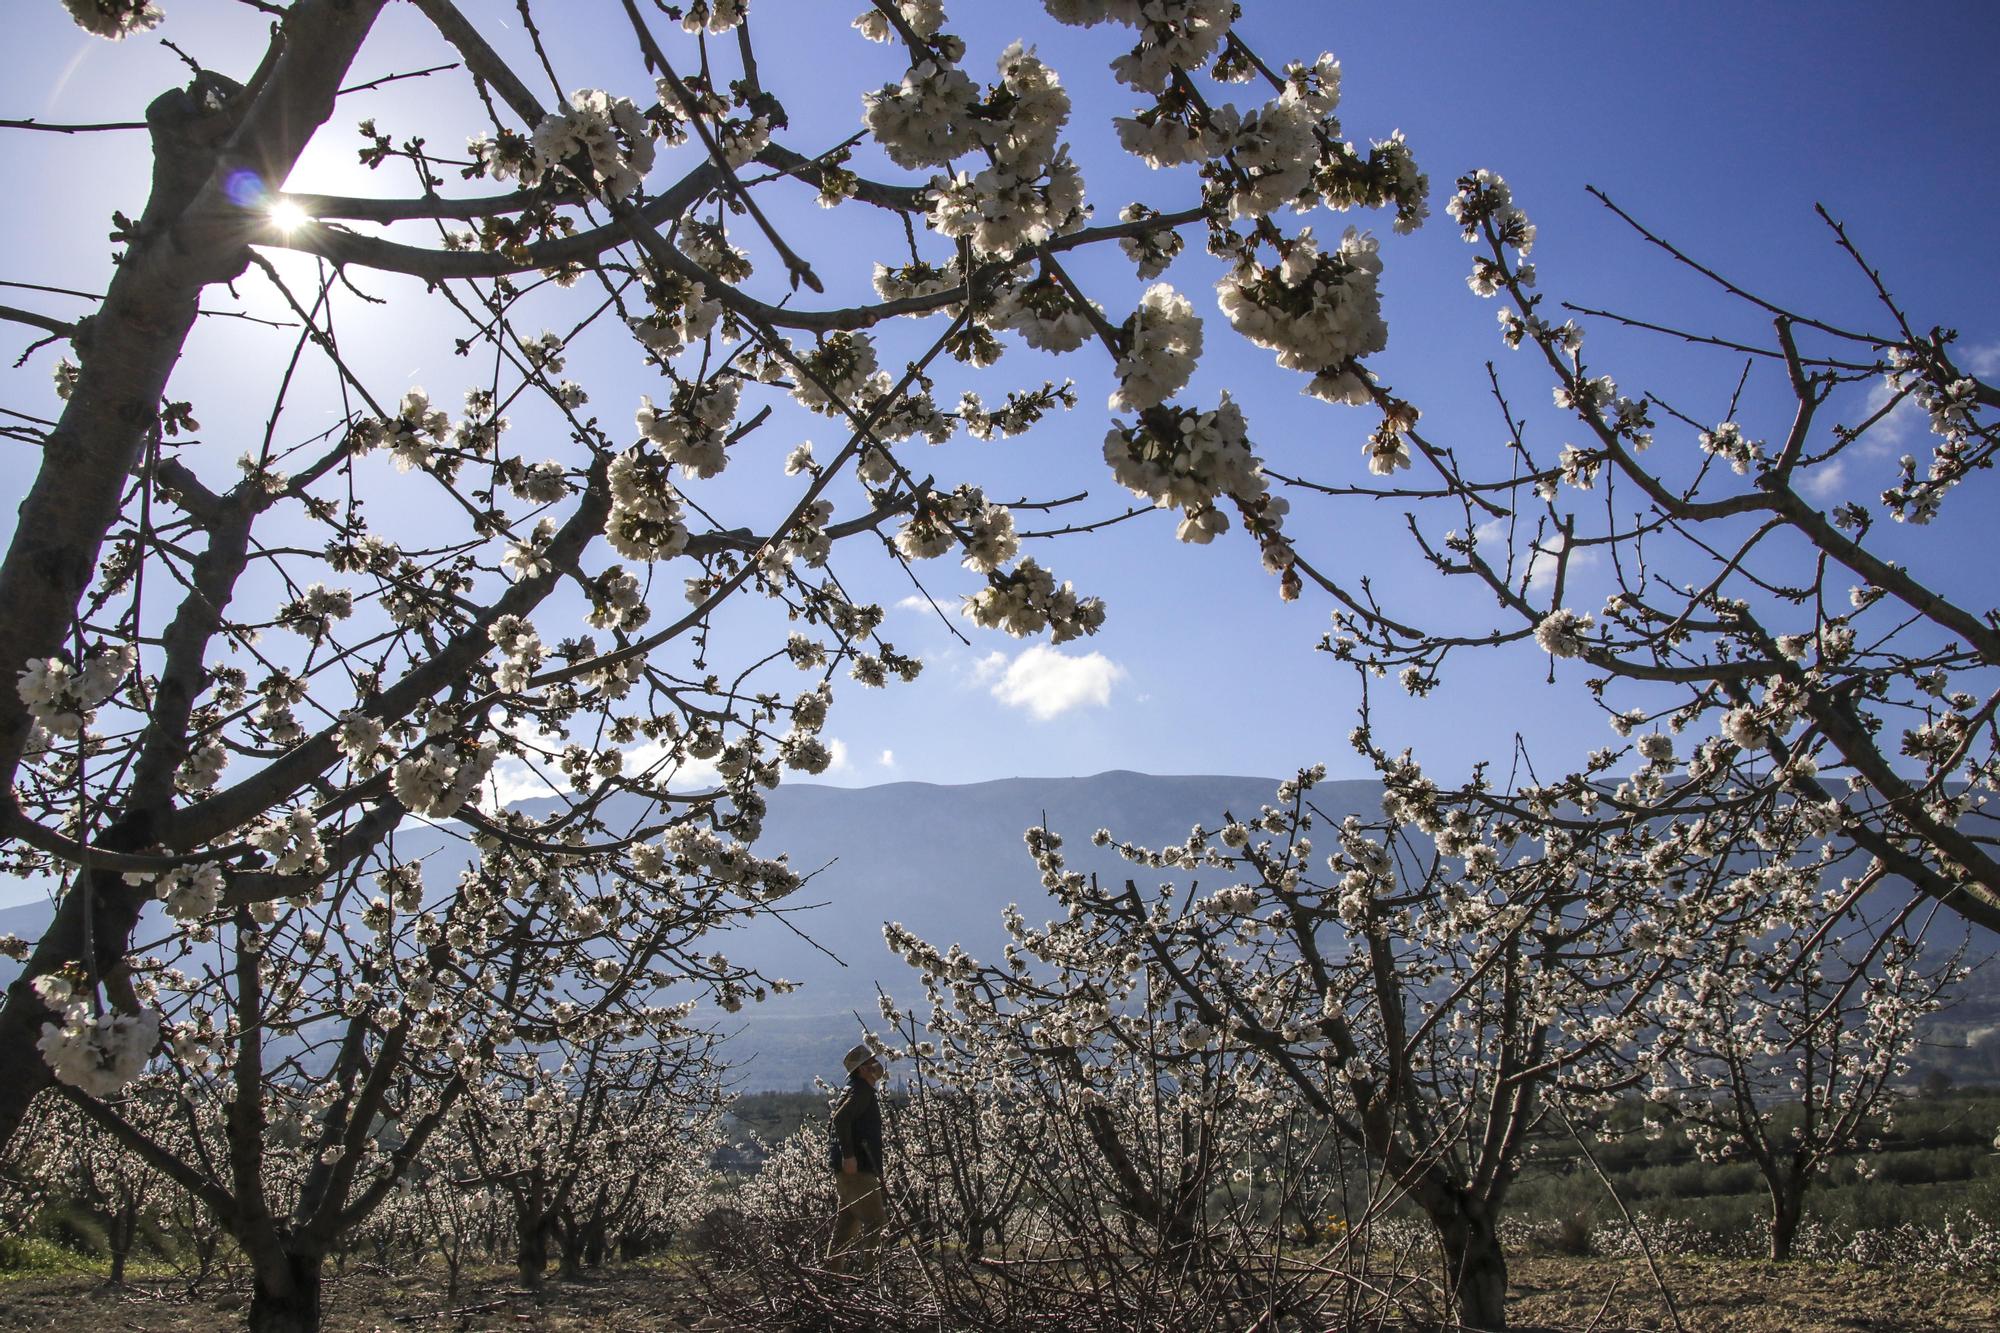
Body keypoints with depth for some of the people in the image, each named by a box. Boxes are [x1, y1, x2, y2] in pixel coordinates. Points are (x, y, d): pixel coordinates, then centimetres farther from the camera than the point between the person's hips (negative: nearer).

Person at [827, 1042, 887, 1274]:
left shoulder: (855, 1090, 19)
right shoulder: (861, 1091, -13)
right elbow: (840, 1118, -27)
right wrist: (848, 1155, -29)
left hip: (848, 1169, 10)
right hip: (856, 1168, -10)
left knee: (848, 1220, 14)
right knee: (875, 1220, -9)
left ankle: (834, 1268, 17)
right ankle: (865, 1270, -11)